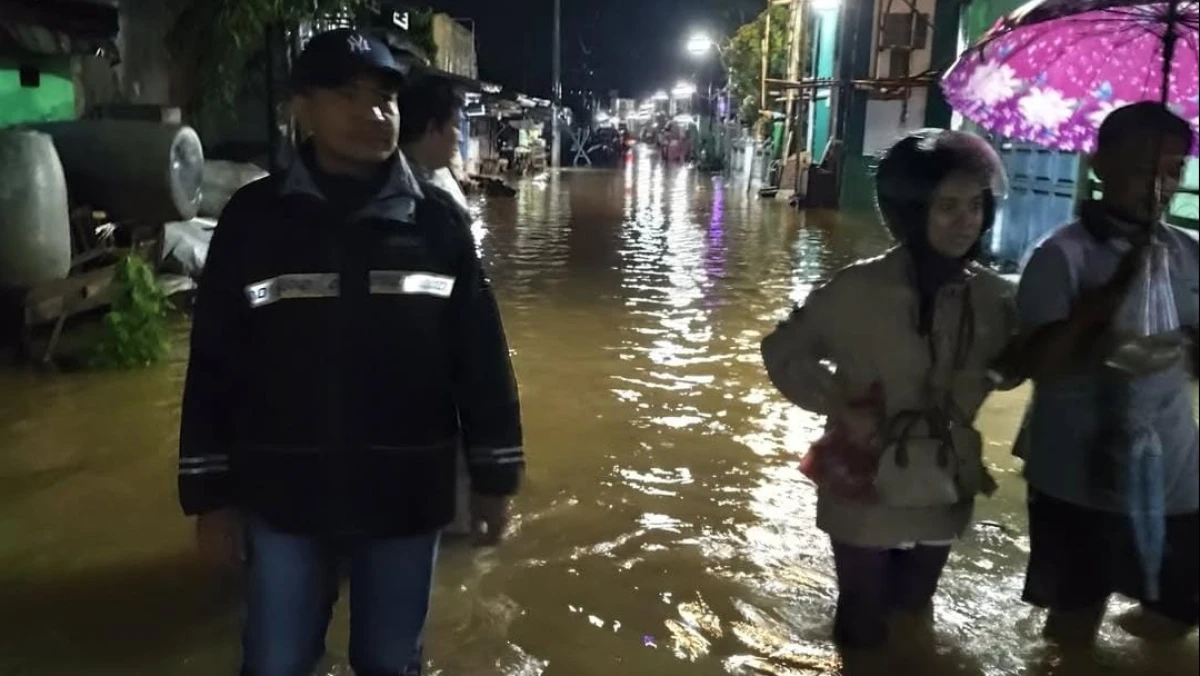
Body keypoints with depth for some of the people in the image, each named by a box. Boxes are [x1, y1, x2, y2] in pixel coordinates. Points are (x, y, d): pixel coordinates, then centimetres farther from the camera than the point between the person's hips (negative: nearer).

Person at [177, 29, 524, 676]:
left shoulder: (436, 221, -3)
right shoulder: (254, 218, -4)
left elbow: (481, 356, 0)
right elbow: (214, 362, -1)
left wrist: (493, 477, 2)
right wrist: (211, 493, 0)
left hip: (406, 496, 1)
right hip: (285, 497, 0)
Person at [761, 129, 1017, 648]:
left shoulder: (994, 299, -9)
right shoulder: (861, 288, -17)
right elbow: (783, 351, -6)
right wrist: (839, 406, -15)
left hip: (941, 497, 3)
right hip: (865, 496, -3)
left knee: (912, 617, 24)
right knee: (863, 626, 14)